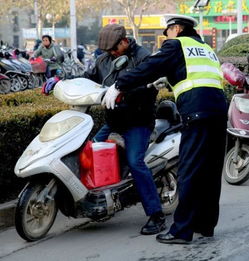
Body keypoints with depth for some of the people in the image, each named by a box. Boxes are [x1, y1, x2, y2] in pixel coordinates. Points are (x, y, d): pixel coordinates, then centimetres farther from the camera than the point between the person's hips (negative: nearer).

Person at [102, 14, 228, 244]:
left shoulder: (176, 45, 6)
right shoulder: (207, 49, 28)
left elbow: (149, 68, -2)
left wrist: (119, 86, 2)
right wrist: (169, 80, 47)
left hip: (197, 112, -8)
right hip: (219, 108, 8)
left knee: (189, 173, -7)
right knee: (211, 172, 13)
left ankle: (182, 230, -6)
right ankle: (206, 224, 20)